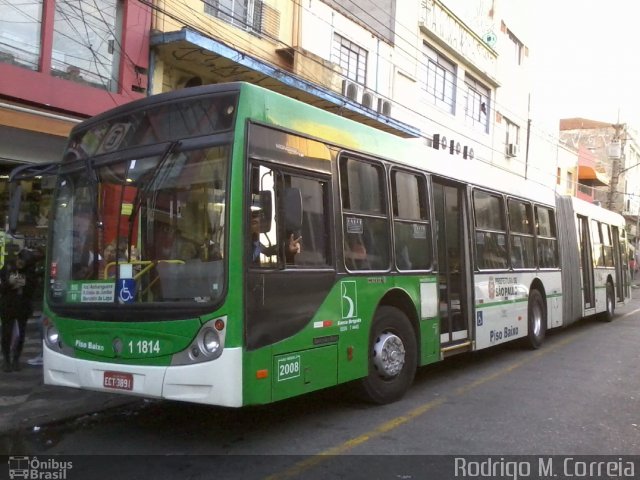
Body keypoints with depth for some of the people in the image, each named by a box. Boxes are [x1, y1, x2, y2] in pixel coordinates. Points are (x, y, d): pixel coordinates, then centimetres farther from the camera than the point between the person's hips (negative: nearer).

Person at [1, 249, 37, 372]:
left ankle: (16, 359, 17)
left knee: (20, 334, 3)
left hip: (23, 308, 1)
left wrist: (25, 285, -21)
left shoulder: (29, 271, -2)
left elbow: (32, 290, -2)